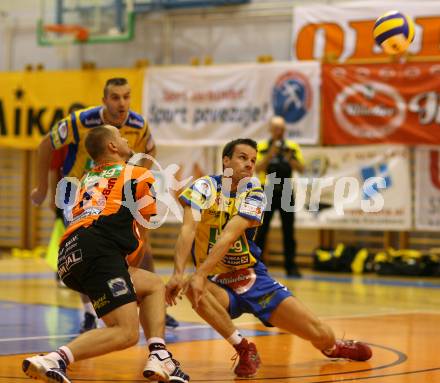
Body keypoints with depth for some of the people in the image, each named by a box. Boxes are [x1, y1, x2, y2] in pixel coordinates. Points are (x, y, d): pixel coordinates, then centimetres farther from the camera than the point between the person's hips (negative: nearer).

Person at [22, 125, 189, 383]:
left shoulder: (87, 180, 33)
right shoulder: (140, 175, 16)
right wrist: (130, 267, 28)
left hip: (69, 260, 8)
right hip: (96, 251, -8)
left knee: (154, 285, 24)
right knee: (126, 333, -15)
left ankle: (159, 358, 7)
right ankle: (52, 361, -30)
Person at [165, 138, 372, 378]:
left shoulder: (253, 192, -9)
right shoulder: (204, 187, -10)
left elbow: (229, 236, -25)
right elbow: (188, 229, -25)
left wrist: (200, 275, -38)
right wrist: (178, 273, -42)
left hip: (255, 280, 1)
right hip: (219, 285, -1)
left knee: (320, 334, -5)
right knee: (193, 290, -37)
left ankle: (332, 347, 35)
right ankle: (244, 349, -18)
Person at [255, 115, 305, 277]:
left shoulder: (293, 147, 6)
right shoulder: (262, 147, 2)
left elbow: (301, 168, 0)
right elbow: (258, 168, -8)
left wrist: (289, 158, -17)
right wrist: (270, 154, -21)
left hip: (286, 193, 1)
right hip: (267, 192, -1)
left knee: (288, 232, 2)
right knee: (261, 231, 0)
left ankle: (291, 267, 5)